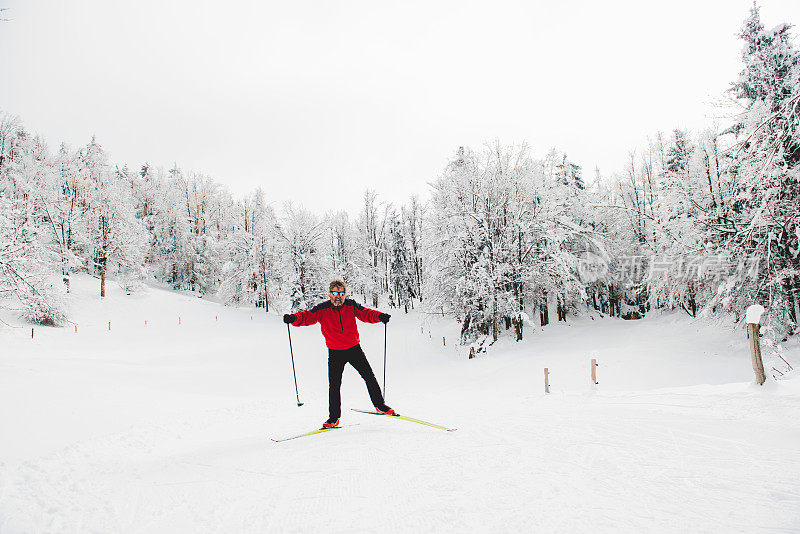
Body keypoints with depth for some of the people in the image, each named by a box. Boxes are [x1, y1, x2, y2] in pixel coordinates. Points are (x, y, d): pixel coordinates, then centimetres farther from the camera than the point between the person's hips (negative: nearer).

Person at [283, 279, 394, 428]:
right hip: (335, 353, -1)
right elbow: (307, 317, -19)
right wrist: (293, 318, -39)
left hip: (354, 349, 1)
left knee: (369, 377, 4)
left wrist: (380, 316, -25)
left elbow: (366, 314, -6)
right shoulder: (322, 309, -10)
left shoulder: (351, 305, -6)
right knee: (334, 385, -2)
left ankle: (379, 405, 25)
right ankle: (334, 418, 14)